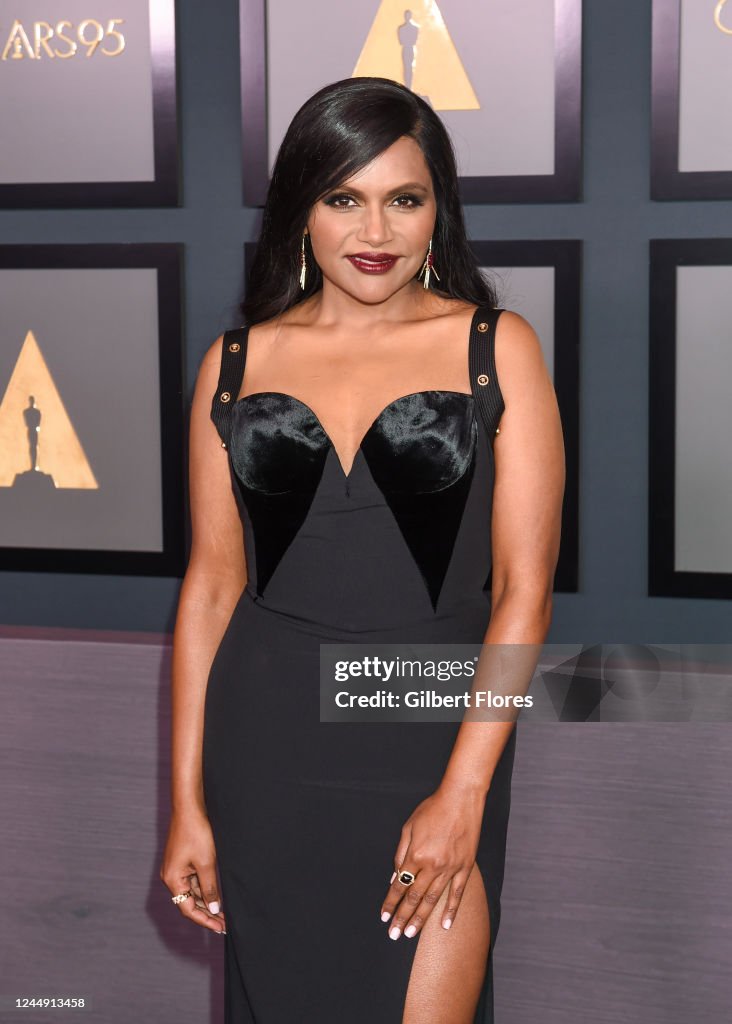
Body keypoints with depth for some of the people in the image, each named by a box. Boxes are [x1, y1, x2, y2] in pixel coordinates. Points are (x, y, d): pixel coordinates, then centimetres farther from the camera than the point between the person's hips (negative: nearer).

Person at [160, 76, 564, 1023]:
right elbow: (211, 583, 6)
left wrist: (462, 793, -12)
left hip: (436, 734, -2)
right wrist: (188, 802, 3)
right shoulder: (237, 362, 5)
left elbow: (523, 588, -5)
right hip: (269, 736, 2)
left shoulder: (497, 349, -2)